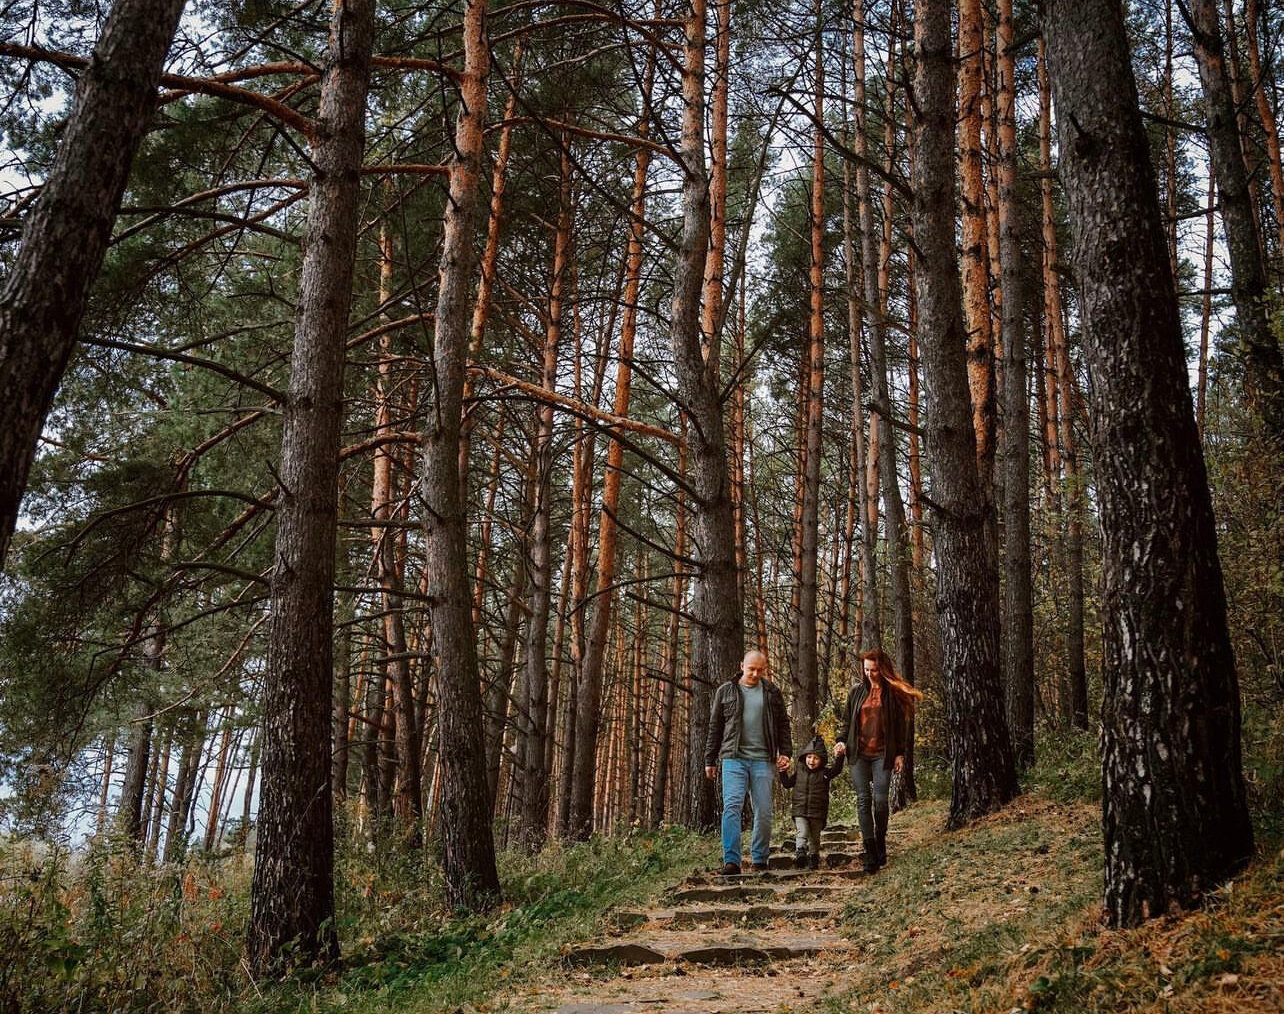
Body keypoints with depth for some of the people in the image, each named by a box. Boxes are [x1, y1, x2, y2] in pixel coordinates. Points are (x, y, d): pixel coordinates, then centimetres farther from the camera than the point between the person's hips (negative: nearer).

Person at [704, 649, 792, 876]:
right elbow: (715, 727, 11)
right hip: (734, 758, -1)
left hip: (763, 760, 1)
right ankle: (731, 861, -15)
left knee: (763, 812, 2)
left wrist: (785, 752, 2)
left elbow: (783, 724, 15)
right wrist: (710, 760, 9)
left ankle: (759, 859, 16)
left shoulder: (772, 692, 11)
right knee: (732, 806, -14)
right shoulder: (725, 691, 8)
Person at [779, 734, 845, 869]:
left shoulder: (824, 773, -3)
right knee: (803, 833, -19)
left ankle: (814, 859, 25)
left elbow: (836, 769, -21)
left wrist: (838, 757, -38)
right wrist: (783, 772, 4)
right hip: (800, 812, 1)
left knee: (814, 838, 12)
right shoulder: (799, 772, 7)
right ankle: (800, 853, -32)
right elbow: (787, 783, 17)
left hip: (817, 813, 0)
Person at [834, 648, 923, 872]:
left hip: (882, 754, -3)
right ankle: (870, 852, -6)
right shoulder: (857, 692, 10)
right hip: (859, 753, 3)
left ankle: (880, 844, 14)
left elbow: (901, 725, 3)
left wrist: (900, 753, -1)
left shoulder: (894, 693, 1)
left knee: (880, 800, -8)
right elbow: (847, 721, 16)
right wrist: (842, 741, 1)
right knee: (863, 800, -5)